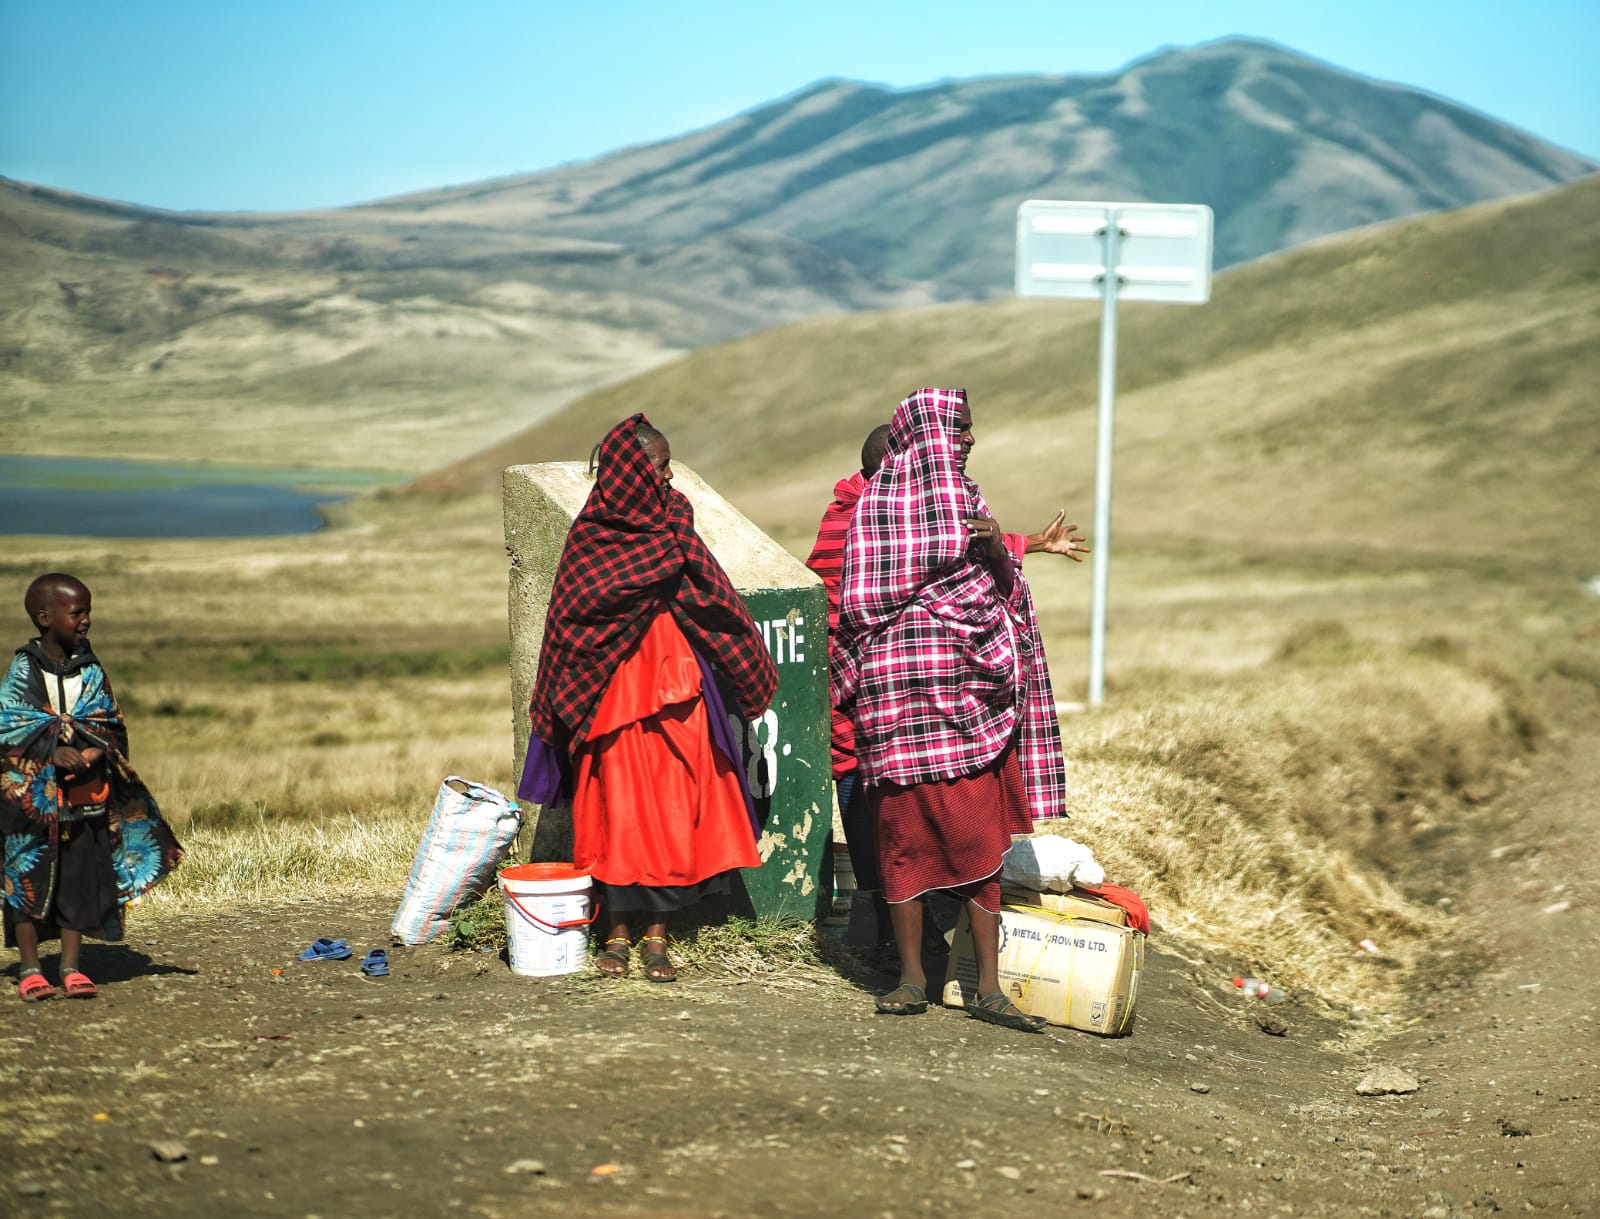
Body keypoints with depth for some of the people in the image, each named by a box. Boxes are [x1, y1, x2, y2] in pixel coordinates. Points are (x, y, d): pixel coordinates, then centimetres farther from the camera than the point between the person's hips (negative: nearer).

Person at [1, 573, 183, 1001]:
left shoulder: (91, 670, 5)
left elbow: (113, 726, 2)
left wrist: (88, 756, -17)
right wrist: (55, 751, -20)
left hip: (85, 795, 3)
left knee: (81, 879, 4)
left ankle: (71, 967, 12)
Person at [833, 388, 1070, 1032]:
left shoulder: (967, 497, 16)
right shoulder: (877, 502, 2)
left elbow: (1006, 588, 12)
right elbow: (861, 600, 2)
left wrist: (997, 551, -2)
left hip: (969, 683, 4)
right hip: (902, 682, -4)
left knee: (980, 833, -1)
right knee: (906, 827, -3)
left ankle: (988, 985, 0)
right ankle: (911, 977, 3)